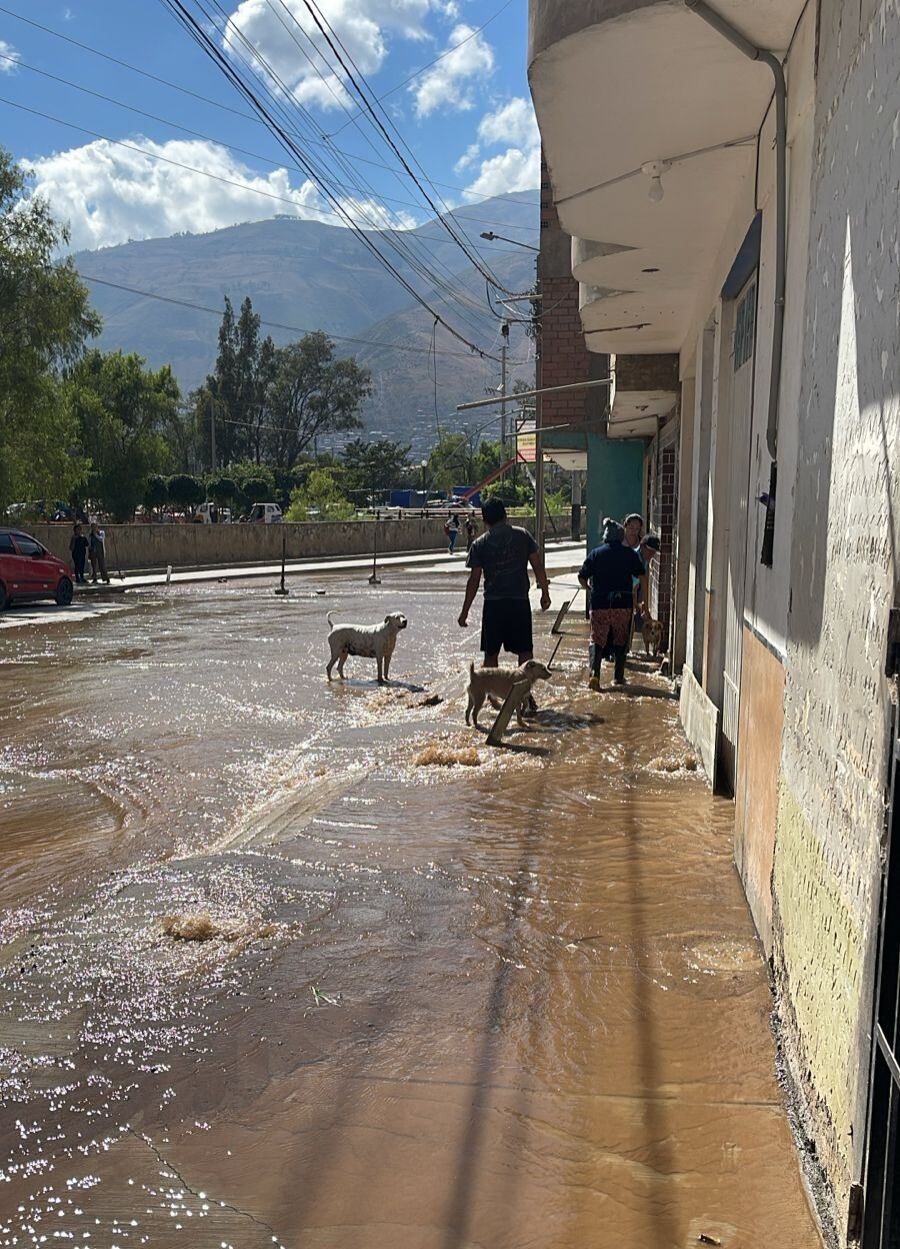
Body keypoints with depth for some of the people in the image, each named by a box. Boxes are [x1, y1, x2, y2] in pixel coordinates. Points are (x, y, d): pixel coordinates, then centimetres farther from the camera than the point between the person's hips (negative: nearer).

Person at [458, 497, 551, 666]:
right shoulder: (523, 535, 2)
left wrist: (465, 612, 5)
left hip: (493, 603, 0)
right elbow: (538, 566, 3)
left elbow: (474, 581, -1)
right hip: (520, 602, 1)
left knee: (491, 654, 9)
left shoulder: (479, 544, -1)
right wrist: (545, 592, 14)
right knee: (525, 652, 5)